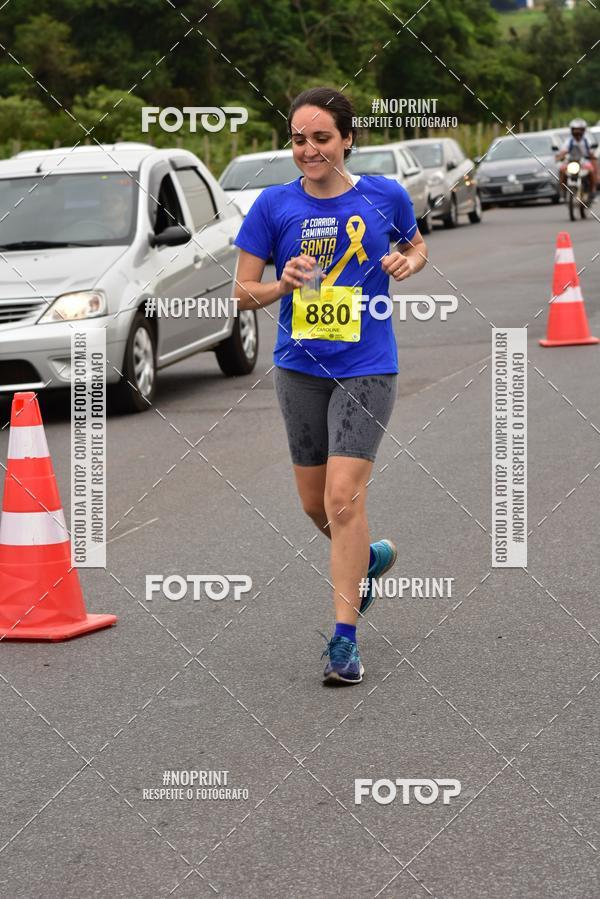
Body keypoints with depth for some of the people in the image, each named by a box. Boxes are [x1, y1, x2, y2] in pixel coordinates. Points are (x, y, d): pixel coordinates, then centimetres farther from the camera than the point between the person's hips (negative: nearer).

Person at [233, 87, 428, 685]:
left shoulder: (385, 196, -4)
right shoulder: (274, 205, -4)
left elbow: (416, 245, 17)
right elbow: (243, 292, 0)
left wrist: (409, 261, -6)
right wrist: (283, 284, -21)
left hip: (366, 367, -3)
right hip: (299, 367, 3)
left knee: (343, 497, -14)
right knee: (314, 504, 14)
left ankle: (345, 636, -7)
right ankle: (370, 558, 46)